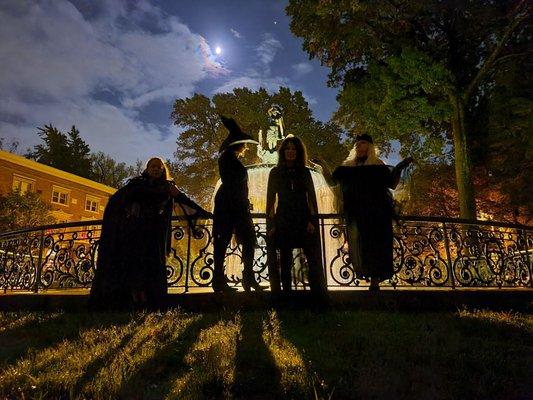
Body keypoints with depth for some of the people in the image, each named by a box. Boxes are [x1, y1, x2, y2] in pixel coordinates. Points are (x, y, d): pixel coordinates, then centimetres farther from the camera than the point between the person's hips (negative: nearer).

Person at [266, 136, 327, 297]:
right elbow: (270, 199, 7)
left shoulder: (305, 172, 10)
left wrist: (313, 220, -5)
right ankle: (286, 290, 13)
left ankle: (319, 291, -2)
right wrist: (270, 224, 0)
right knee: (285, 259, 4)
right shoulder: (275, 172, 8)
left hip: (304, 219, 1)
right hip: (283, 220, 0)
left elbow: (312, 198, 7)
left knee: (314, 258, -7)